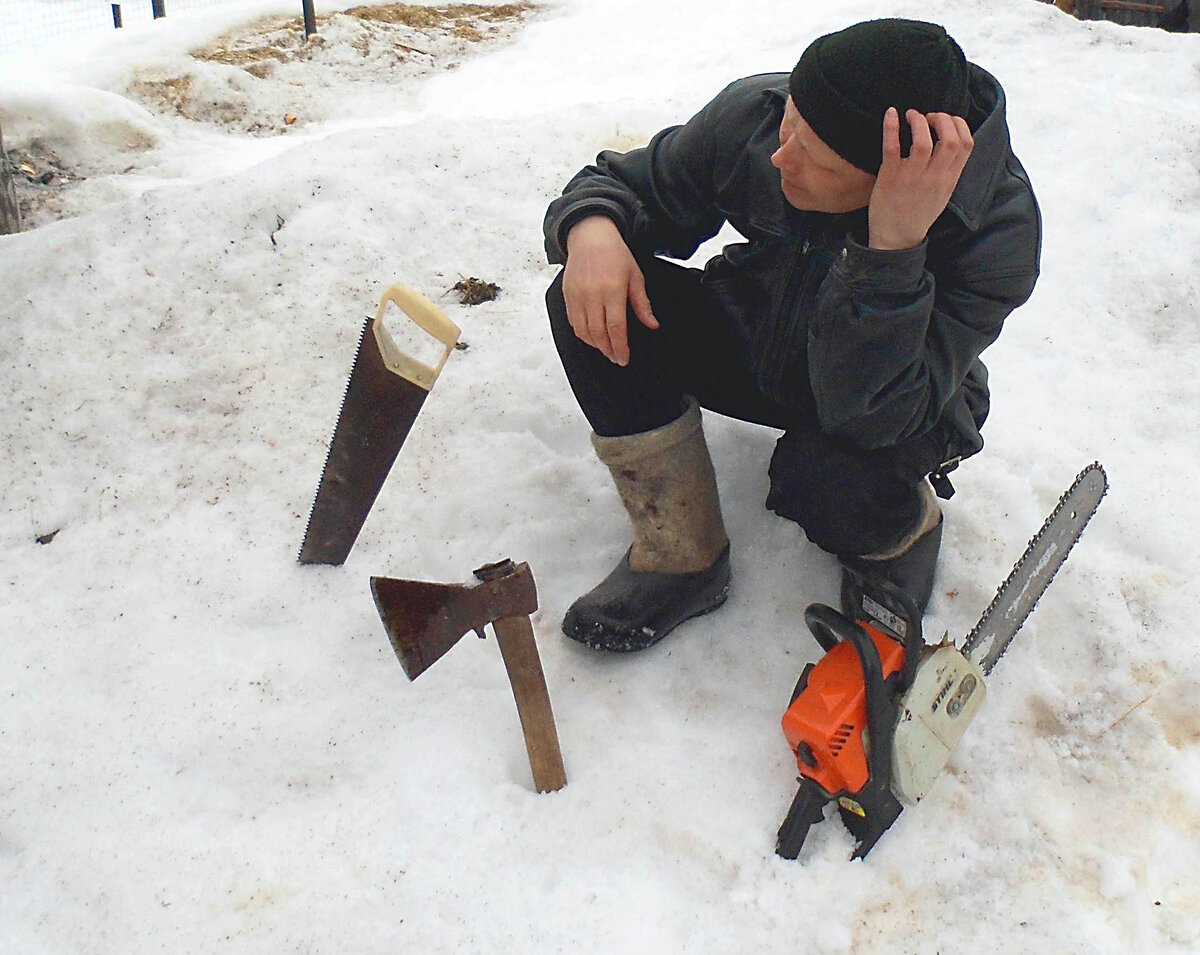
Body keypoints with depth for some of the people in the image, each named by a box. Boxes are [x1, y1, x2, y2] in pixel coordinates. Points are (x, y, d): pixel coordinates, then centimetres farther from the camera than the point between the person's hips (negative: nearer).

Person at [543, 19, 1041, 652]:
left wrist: (891, 248, -53)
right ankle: (679, 558, -9)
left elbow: (865, 414, -41)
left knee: (829, 475, -39)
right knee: (595, 304, -22)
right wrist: (591, 231, -32)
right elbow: (625, 184, -7)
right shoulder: (754, 114, -24)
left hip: (902, 404, -3)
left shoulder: (997, 230, -34)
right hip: (762, 342, 4)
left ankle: (904, 526, 3)